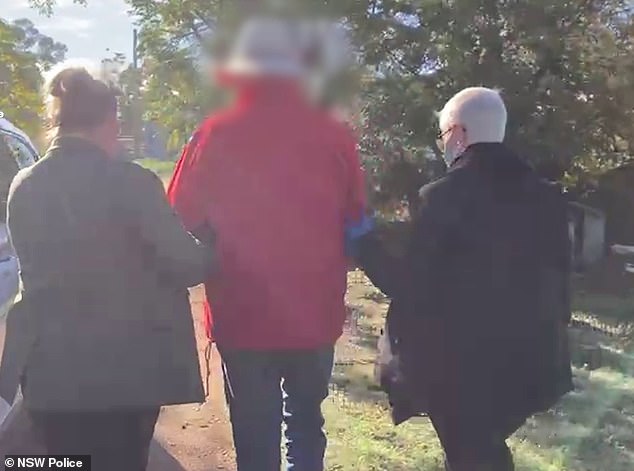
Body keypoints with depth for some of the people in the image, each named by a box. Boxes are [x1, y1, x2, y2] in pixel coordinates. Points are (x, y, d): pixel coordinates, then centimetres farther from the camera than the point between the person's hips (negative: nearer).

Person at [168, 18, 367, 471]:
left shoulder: (216, 134, -9)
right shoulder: (334, 135, -5)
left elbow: (181, 221, -7)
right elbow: (356, 222, 0)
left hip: (243, 315, -1)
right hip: (315, 314, 2)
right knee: (306, 422, 24)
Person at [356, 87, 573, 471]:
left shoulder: (443, 196, -15)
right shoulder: (547, 197, 2)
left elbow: (410, 287, -14)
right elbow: (559, 279, 7)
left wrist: (367, 243, 1)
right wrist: (548, 337, 19)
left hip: (459, 364, -5)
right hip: (529, 361, 5)